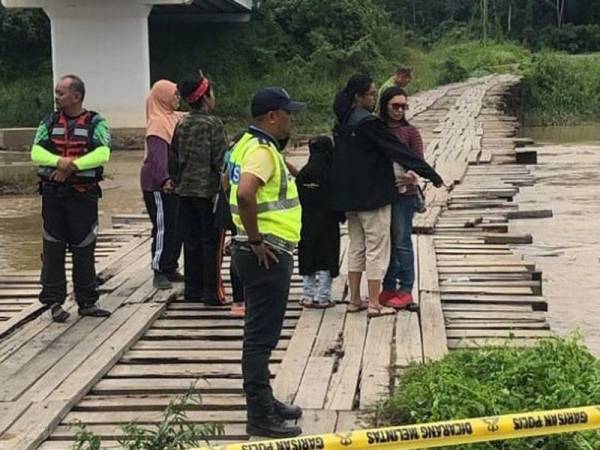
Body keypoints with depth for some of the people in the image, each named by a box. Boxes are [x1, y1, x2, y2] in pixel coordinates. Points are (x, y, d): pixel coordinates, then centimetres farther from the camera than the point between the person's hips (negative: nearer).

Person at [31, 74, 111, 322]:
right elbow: (36, 152, -3)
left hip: (83, 196, -2)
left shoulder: (96, 123, 0)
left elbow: (102, 154, -14)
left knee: (84, 250, 5)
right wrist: (60, 161, -21)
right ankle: (54, 301, 14)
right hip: (53, 193, 2)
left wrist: (73, 166, -22)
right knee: (53, 249, 5)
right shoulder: (49, 122, 9)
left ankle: (87, 302, 15)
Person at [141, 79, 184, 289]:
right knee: (163, 228, -5)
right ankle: (159, 272, 2)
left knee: (176, 227, 12)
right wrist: (163, 179, -39)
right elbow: (157, 154, -28)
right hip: (159, 185, -9)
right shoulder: (158, 122, -15)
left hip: (174, 182, 9)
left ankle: (170, 269, 21)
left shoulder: (175, 118, 11)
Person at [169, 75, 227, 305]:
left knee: (191, 241, 12)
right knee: (210, 242, -1)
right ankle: (211, 292, 0)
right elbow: (221, 159, -15)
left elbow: (173, 160, 12)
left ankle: (193, 289, 18)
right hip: (208, 191, -6)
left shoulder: (181, 125, 8)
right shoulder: (213, 124, -11)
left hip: (185, 191, 6)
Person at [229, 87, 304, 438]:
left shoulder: (250, 143, 13)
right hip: (267, 255, -10)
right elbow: (245, 194, -35)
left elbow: (236, 185, 28)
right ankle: (260, 416, 3)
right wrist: (256, 240, -24)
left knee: (262, 334, 19)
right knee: (261, 337, -4)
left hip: (267, 254, 10)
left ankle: (264, 400, 31)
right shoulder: (262, 150, -18)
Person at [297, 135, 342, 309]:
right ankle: (322, 297, 4)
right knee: (326, 260, 4)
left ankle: (309, 296, 14)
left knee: (307, 259, 11)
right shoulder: (331, 173, -12)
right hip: (327, 222, -4)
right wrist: (341, 216, 6)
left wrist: (298, 220, 14)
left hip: (306, 224, 4)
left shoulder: (302, 173, 0)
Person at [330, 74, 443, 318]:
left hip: (349, 196, 8)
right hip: (373, 196, -8)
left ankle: (354, 300, 19)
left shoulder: (342, 124, 9)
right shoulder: (368, 123, -17)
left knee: (356, 247, 15)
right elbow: (400, 151, -18)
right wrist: (432, 175, -16)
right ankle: (374, 304, 1)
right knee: (376, 249, -1)